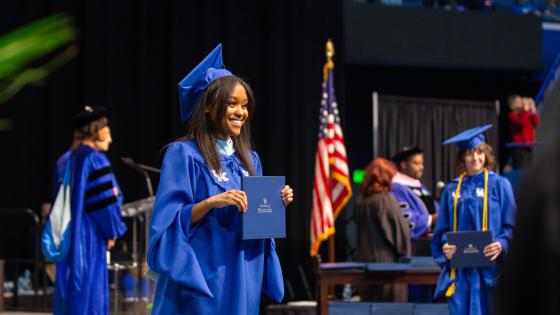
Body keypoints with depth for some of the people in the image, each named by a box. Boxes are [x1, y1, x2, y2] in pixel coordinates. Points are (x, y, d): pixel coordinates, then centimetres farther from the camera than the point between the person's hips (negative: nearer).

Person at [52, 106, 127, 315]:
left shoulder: (65, 161, 11)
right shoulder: (96, 160, -13)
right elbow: (105, 200, -15)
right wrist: (112, 232, -2)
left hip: (67, 235, 8)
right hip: (89, 236, -8)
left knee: (69, 292, 10)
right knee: (89, 292, -5)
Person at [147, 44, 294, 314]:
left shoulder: (249, 160, 12)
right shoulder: (184, 155, -7)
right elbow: (170, 223, -13)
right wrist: (211, 202, -26)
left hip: (242, 283, 6)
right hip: (199, 284, -6)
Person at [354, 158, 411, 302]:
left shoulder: (360, 201, 4)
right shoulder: (386, 199, -14)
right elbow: (401, 230, -12)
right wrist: (404, 256, 0)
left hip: (365, 260, 7)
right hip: (387, 261, -6)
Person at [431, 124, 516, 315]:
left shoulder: (499, 185, 3)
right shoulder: (452, 189, 12)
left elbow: (510, 225, 0)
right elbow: (443, 228, 13)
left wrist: (501, 244, -18)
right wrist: (445, 245, -7)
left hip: (488, 267, -3)